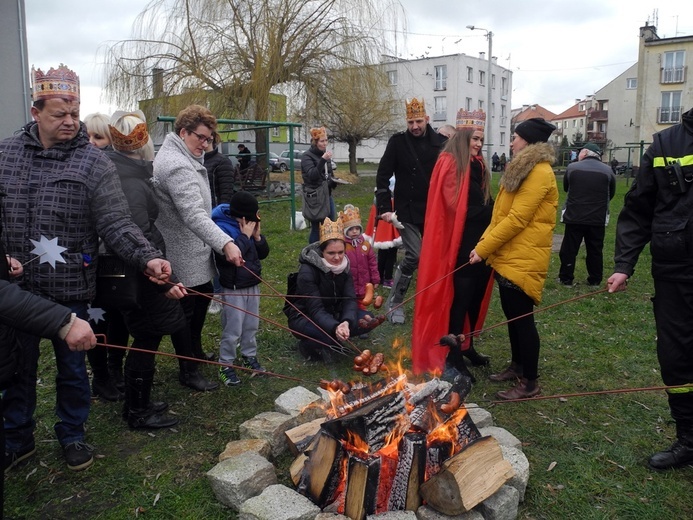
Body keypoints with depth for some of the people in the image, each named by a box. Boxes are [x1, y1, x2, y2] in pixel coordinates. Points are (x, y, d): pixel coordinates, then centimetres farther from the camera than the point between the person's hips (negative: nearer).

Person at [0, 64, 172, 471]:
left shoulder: (93, 162, -7)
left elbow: (117, 223, -14)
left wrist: (147, 257, -28)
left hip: (69, 288, -2)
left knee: (72, 367, 14)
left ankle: (73, 435, 35)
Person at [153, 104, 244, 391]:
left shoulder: (186, 159, 12)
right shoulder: (176, 165, -23)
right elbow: (194, 215, -35)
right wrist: (225, 243, -43)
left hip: (196, 251, 11)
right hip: (183, 256, -11)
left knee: (203, 297, 22)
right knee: (185, 310, 1)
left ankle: (196, 350, 41)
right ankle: (188, 371, 15)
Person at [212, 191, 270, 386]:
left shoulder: (249, 226, 3)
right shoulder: (222, 228, -19)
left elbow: (263, 253, 7)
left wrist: (257, 236, -10)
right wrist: (245, 236, -24)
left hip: (253, 285, 7)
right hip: (234, 289, -7)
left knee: (251, 326, 18)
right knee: (233, 330, 0)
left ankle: (249, 356, 36)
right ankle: (226, 366, 15)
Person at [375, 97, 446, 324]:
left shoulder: (440, 142, 0)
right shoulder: (397, 142, -5)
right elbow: (383, 176, -4)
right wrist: (384, 207, -10)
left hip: (433, 210, 3)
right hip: (407, 211, -3)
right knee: (413, 256, -10)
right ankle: (394, 302, 7)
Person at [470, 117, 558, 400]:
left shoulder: (540, 173, -15)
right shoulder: (522, 169, 17)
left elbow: (516, 219, -21)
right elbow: (500, 215, 17)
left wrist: (483, 248, -16)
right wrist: (483, 244, 7)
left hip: (523, 260, -10)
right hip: (507, 256, 10)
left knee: (522, 318, -2)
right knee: (512, 315, 17)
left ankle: (530, 382, 9)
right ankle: (517, 367, 31)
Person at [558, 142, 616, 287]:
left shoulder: (572, 167, -4)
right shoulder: (607, 170, 0)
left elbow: (566, 188, 11)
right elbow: (611, 193, 12)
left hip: (574, 217, -1)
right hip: (597, 219, 2)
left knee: (569, 249, 9)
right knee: (595, 250, 12)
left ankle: (566, 278, 14)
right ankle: (595, 280, 19)